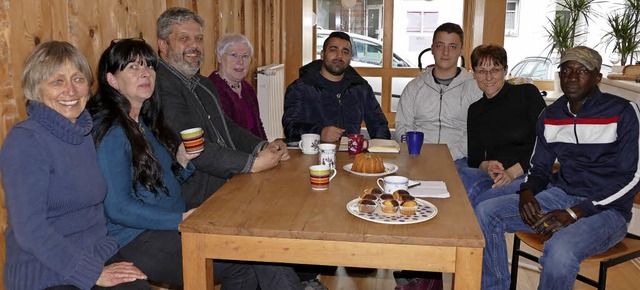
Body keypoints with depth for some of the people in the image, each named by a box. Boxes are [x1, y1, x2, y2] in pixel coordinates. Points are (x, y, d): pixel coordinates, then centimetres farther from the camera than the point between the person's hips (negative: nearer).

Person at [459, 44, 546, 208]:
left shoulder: (527, 94, 4)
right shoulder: (475, 110, 17)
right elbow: (474, 159, 13)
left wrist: (513, 172, -15)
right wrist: (487, 166, -11)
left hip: (530, 175, -4)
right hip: (493, 177, 4)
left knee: (483, 203, -35)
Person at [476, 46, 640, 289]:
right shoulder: (550, 116, 9)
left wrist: (576, 213, -20)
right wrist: (527, 192, -9)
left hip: (606, 208, -5)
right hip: (559, 196, 5)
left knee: (560, 251, -36)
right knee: (485, 213, -14)